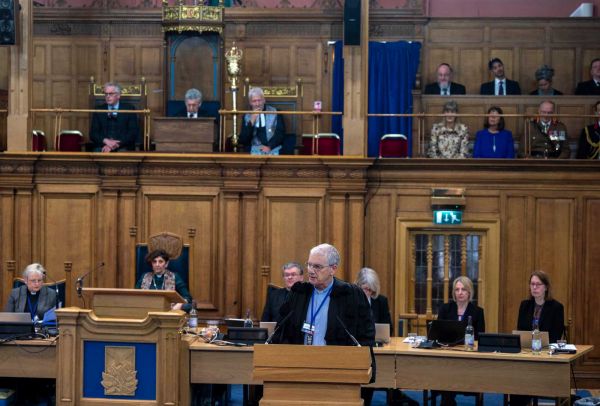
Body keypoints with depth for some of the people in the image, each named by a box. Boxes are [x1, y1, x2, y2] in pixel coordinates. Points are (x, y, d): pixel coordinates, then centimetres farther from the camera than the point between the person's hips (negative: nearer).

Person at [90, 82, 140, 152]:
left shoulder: (129, 109, 8)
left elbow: (134, 133, -1)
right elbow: (93, 134, 8)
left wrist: (115, 145, -13)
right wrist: (106, 141, -14)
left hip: (123, 148, -1)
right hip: (102, 148, 1)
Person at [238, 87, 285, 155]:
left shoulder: (275, 113, 6)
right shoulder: (247, 116, 9)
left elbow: (281, 133, 1)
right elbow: (242, 141, 0)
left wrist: (269, 146, -15)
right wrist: (252, 121, -10)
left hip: (273, 151, 0)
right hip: (254, 152, 0)